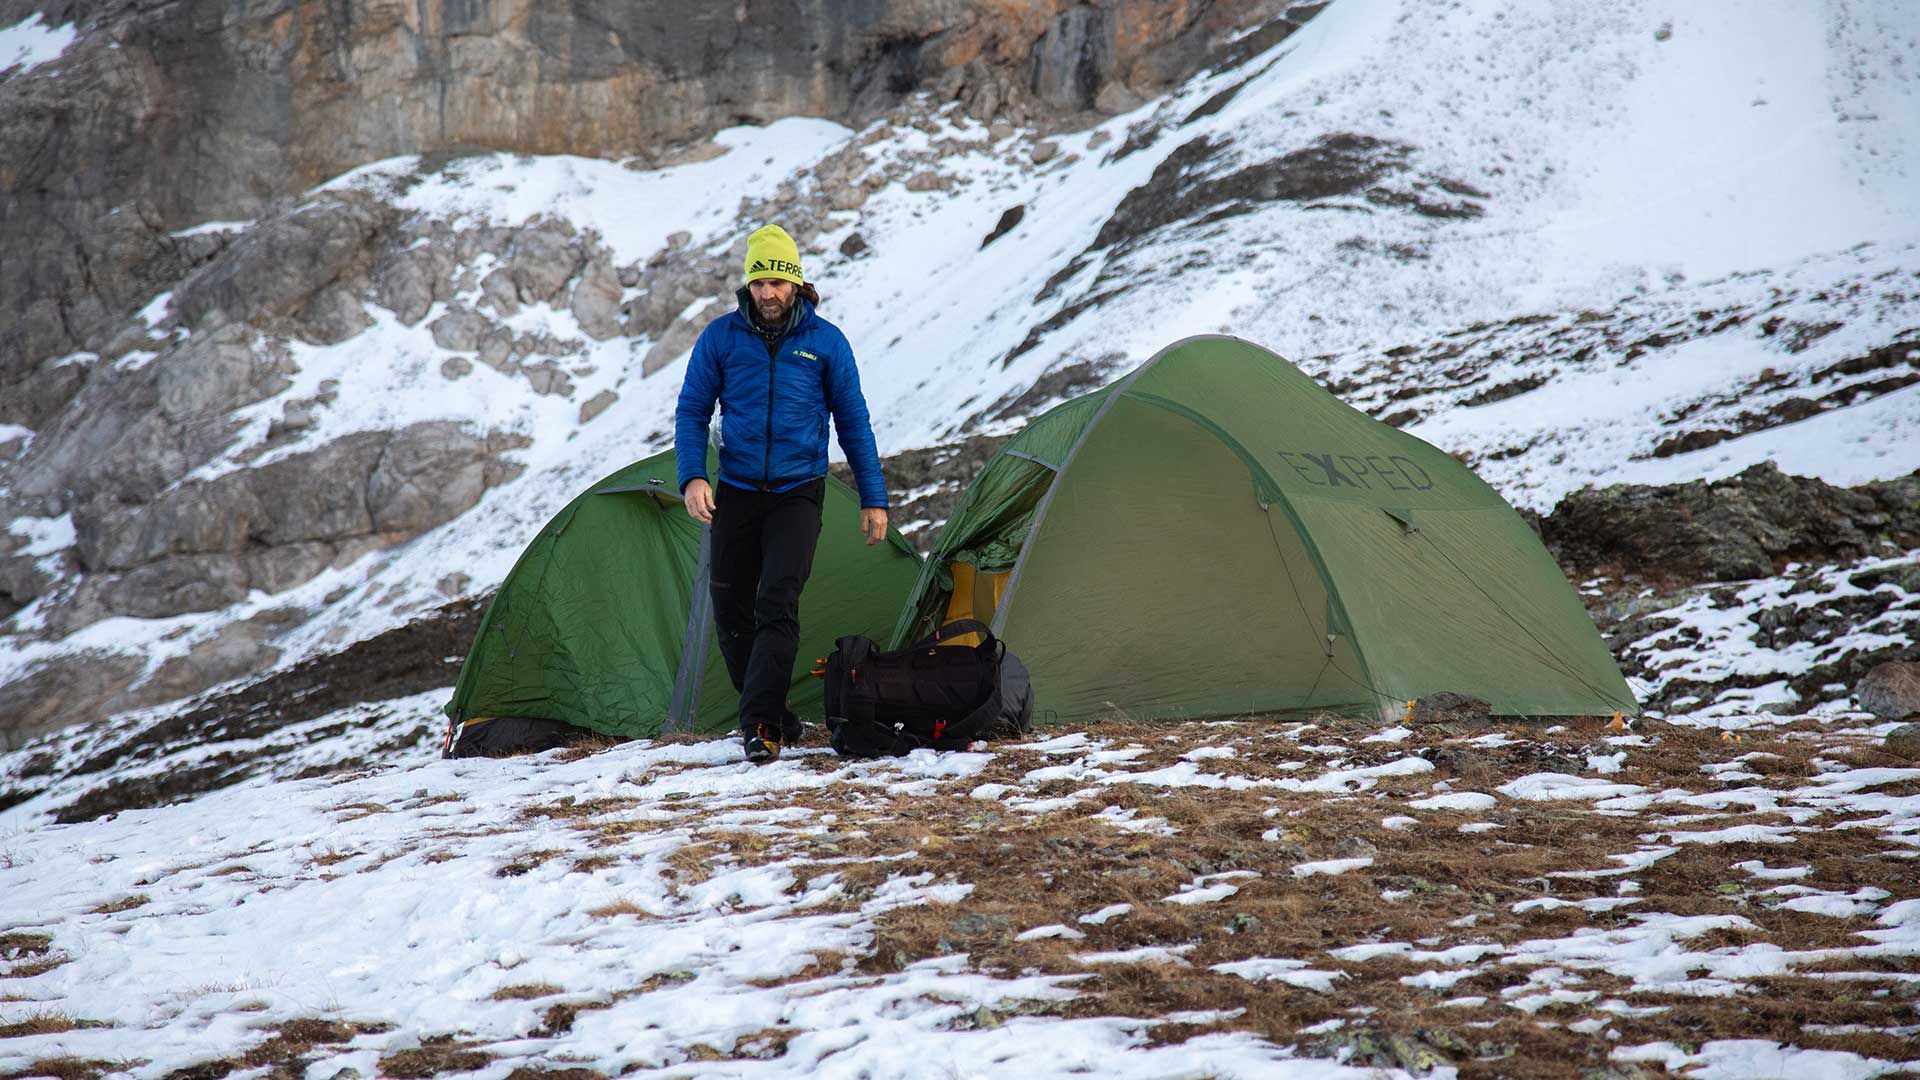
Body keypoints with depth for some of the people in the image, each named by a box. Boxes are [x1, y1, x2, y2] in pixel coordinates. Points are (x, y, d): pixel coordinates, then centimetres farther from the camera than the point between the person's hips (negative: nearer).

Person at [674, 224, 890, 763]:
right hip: (736, 493, 2)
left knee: (777, 603, -18)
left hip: (798, 494, -2)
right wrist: (692, 476, -13)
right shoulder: (720, 337, -1)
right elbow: (691, 411, 3)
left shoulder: (826, 341, -2)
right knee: (732, 612, 5)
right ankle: (774, 718, 21)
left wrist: (873, 498, 3)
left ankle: (760, 723, -19)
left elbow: (854, 422, 4)